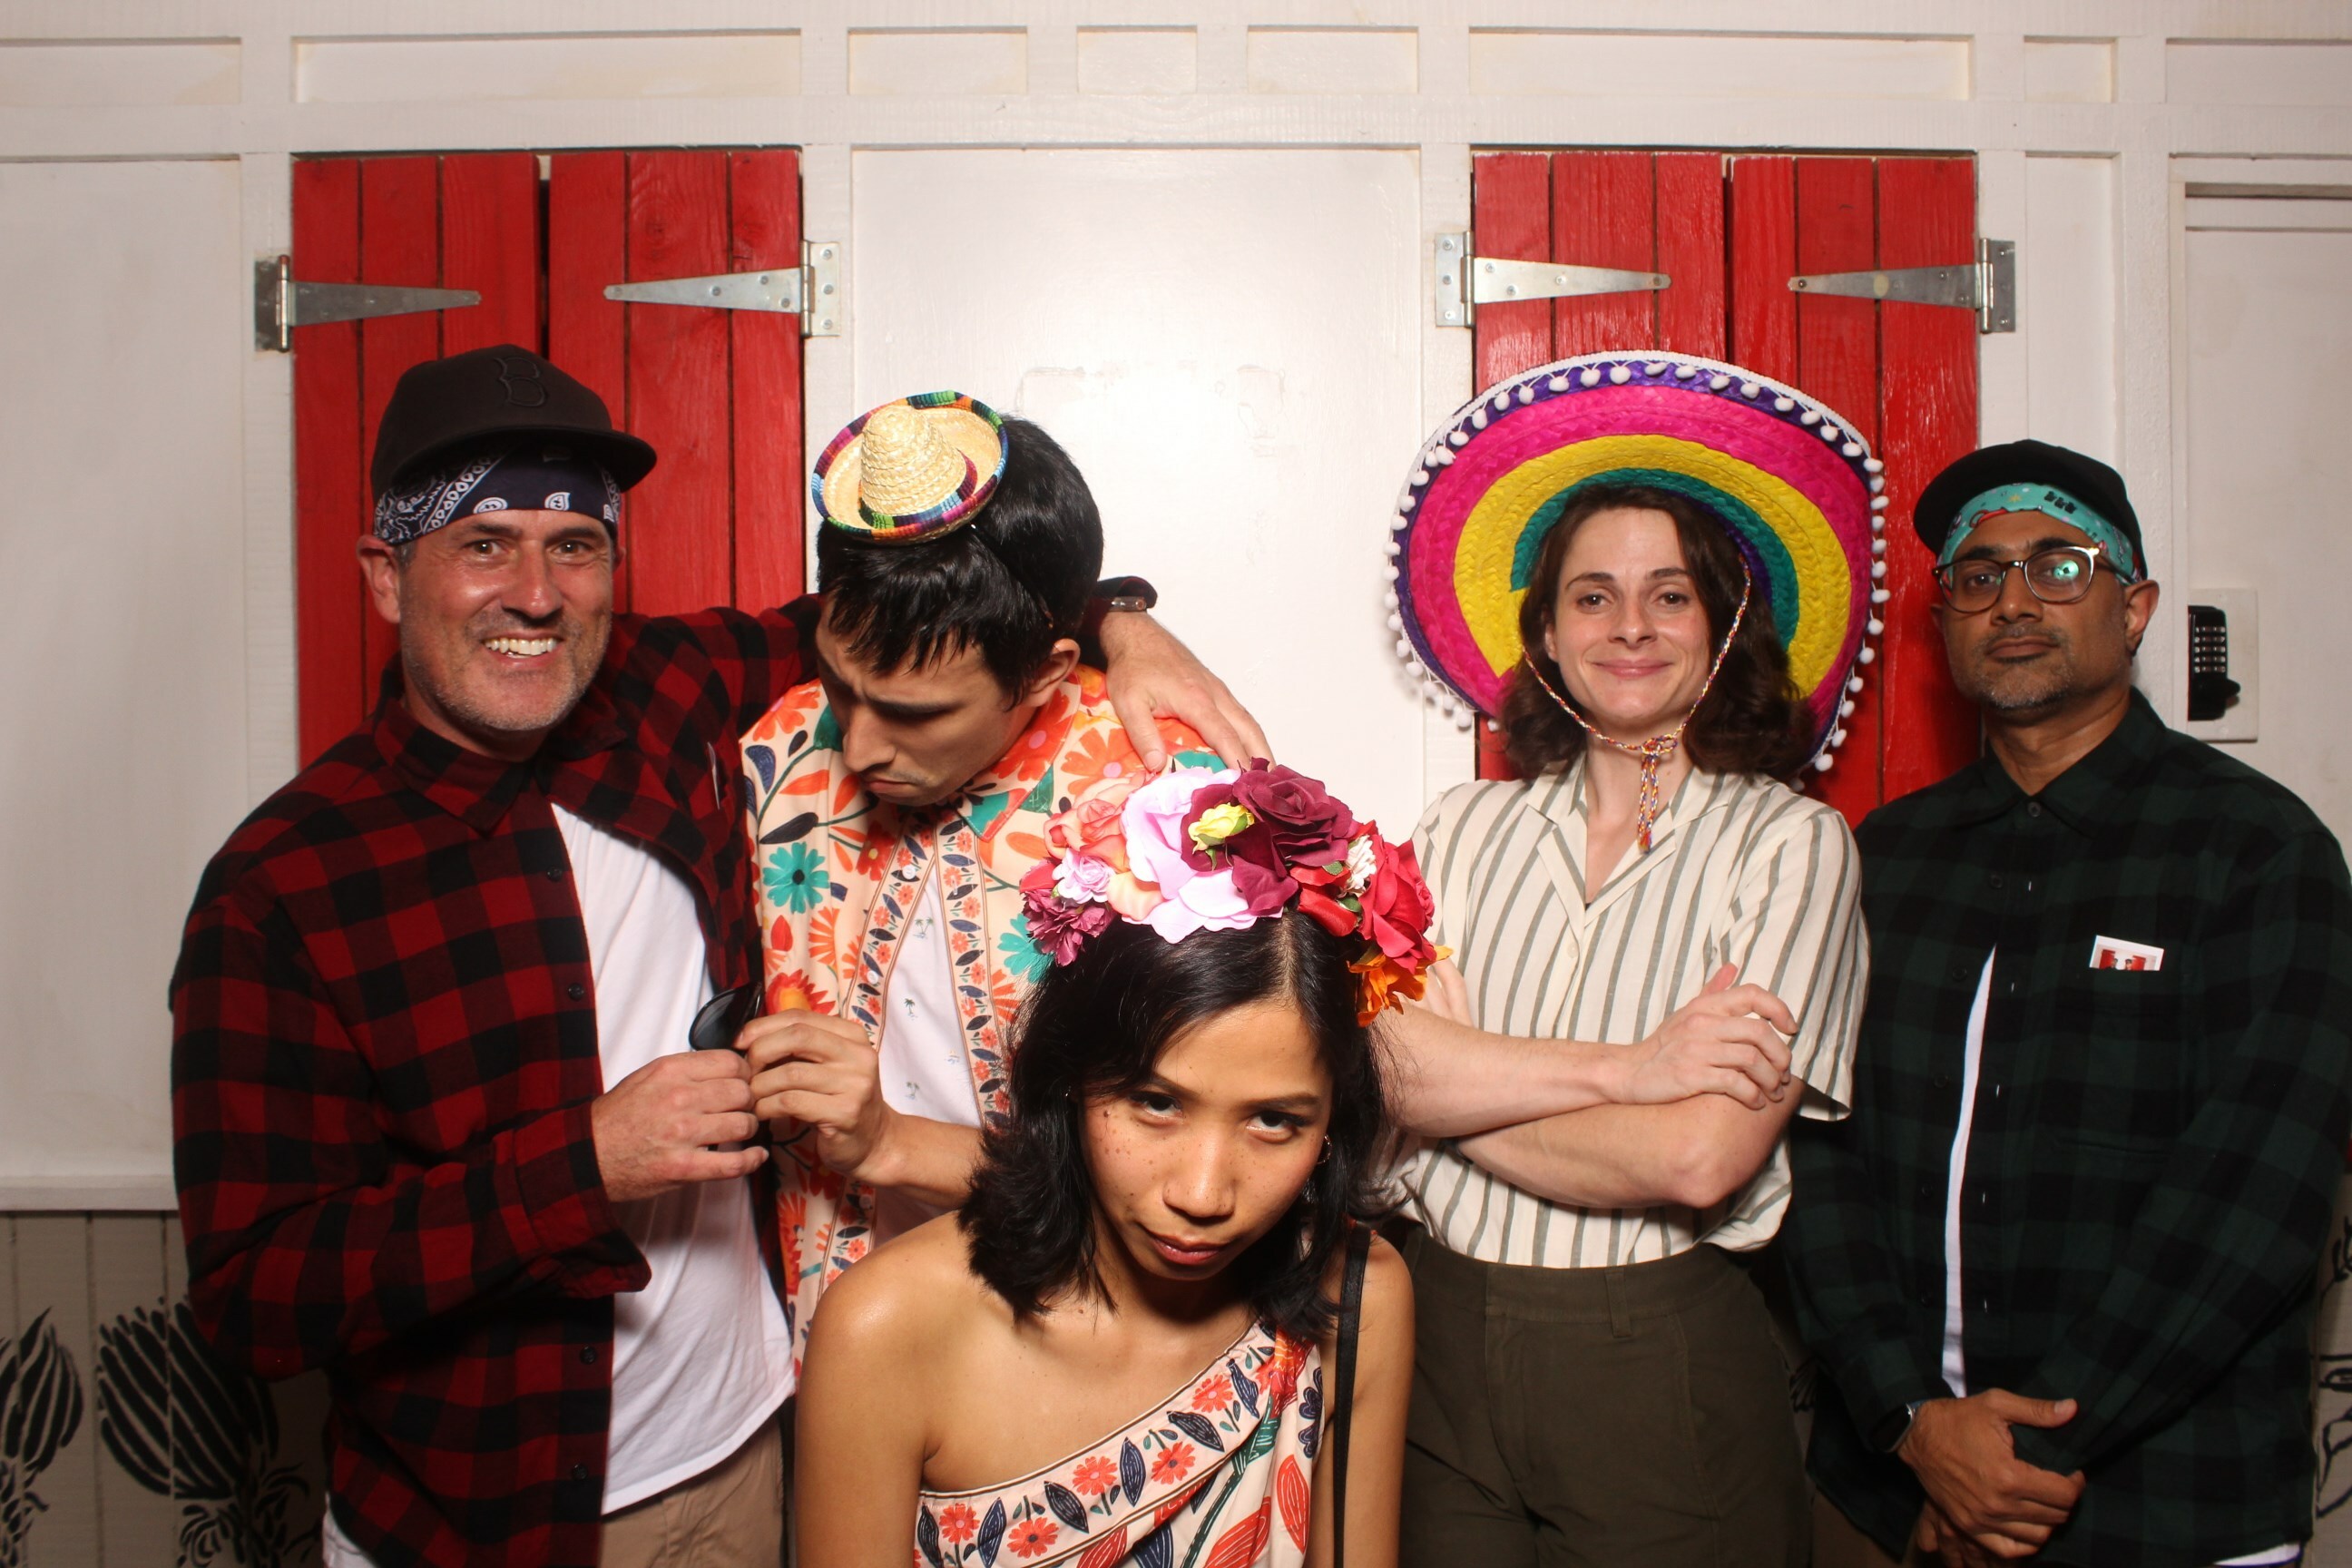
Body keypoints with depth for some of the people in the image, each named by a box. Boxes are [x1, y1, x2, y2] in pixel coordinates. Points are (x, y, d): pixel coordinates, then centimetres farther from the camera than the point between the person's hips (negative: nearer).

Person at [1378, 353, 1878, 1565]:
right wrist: (1623, 1070, -18)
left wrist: (1456, 1088, -8)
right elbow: (1377, 1058, -10)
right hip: (1444, 1336, 3)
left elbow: (1702, 1159, -17)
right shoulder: (1468, 828, 3)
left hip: (1663, 1365, -2)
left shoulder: (1789, 843, -7)